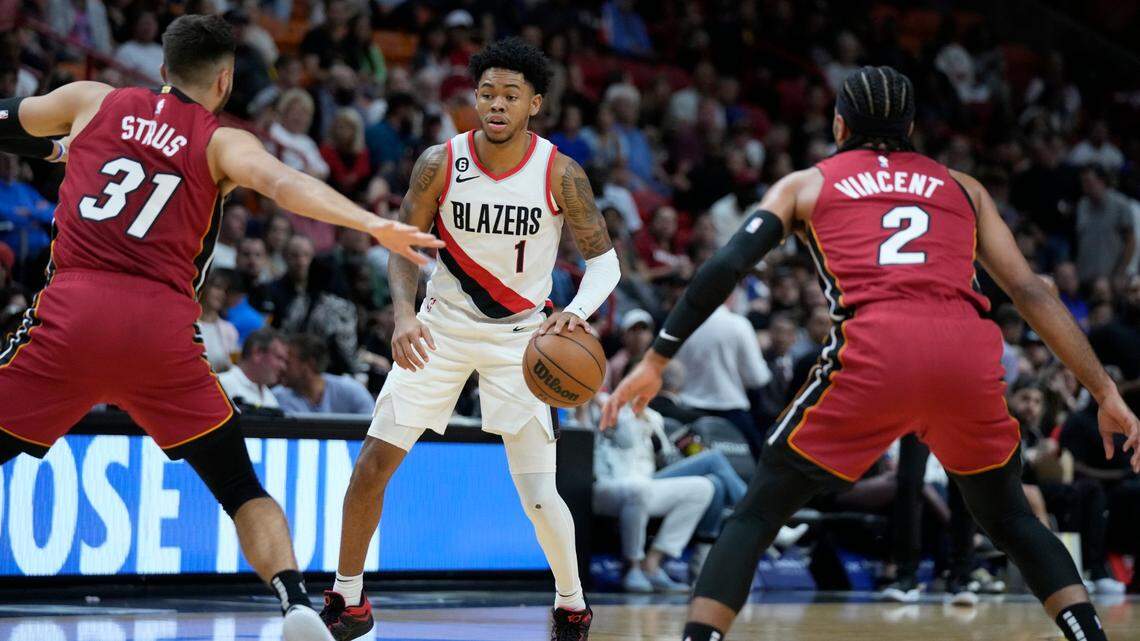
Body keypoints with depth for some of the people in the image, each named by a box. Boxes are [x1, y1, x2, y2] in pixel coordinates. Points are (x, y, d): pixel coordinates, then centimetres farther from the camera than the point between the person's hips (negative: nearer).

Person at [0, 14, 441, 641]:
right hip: (162, 328, 0)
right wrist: (372, 224, -21)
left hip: (70, 314, 1)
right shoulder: (222, 142, 10)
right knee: (241, 490, 13)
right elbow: (283, 184, -12)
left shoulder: (91, 101, 17)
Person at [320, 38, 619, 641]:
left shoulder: (560, 175, -15)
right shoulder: (440, 163, -13)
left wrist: (577, 310, -29)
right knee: (374, 461, -5)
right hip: (442, 325, 2)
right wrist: (404, 313, -21)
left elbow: (603, 258, -8)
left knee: (538, 495, -9)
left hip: (520, 335, -2)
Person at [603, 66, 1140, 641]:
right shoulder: (961, 188, 29)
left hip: (873, 355, -2)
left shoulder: (805, 184, 24)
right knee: (1009, 519, 26)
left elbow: (726, 266, 10)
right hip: (967, 353, 2)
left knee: (755, 517, 11)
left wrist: (656, 362, 13)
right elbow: (1029, 291, 21)